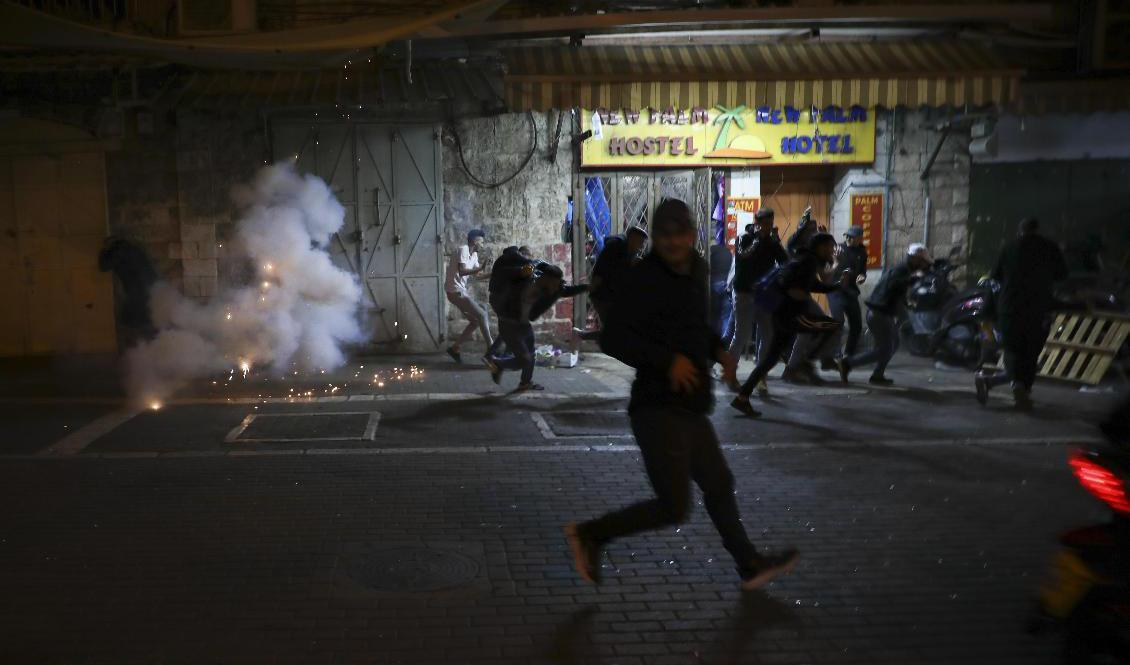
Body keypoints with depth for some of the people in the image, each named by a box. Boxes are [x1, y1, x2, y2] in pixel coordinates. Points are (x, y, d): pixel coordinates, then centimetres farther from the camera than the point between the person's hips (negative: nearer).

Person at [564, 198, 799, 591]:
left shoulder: (695, 269, 12)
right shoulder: (644, 278, -16)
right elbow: (612, 338, -23)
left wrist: (716, 350, 9)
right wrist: (668, 360, -27)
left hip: (689, 409, 10)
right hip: (659, 409, -10)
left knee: (718, 485, 22)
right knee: (673, 508, -8)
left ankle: (750, 565, 40)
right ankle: (589, 535, 7)